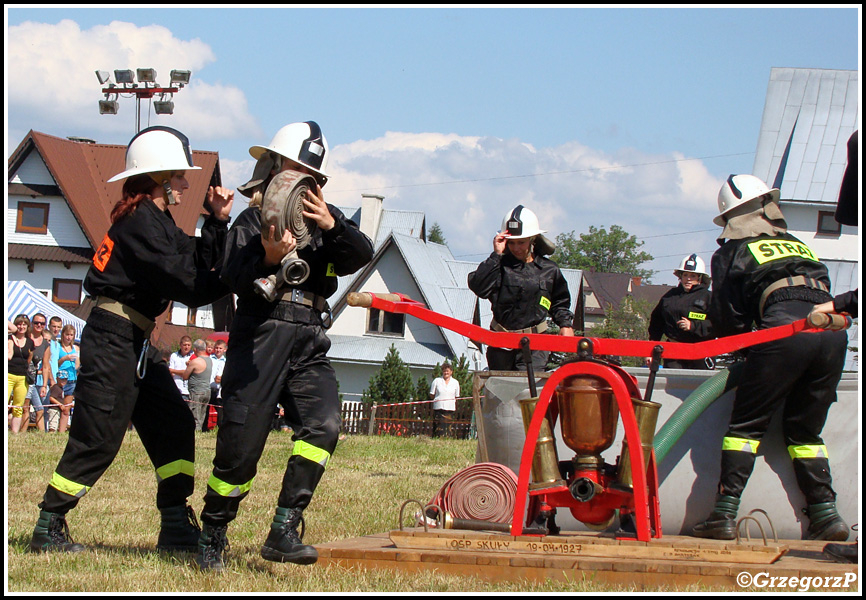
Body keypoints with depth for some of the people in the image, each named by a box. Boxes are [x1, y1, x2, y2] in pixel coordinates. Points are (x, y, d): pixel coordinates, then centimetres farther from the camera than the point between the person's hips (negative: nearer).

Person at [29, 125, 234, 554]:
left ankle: (177, 529, 10)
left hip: (136, 342, 10)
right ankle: (48, 527, 3)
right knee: (98, 439, -6)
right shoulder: (141, 221, -16)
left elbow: (199, 256, 15)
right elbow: (185, 284, -22)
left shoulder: (157, 221, 16)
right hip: (112, 338, -10)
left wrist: (218, 220, 4)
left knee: (174, 425, 7)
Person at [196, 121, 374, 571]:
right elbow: (234, 279, -8)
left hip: (309, 344, 3)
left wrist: (332, 226, -19)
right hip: (260, 337, -3)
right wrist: (269, 259, -26)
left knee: (322, 424, -19)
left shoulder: (327, 219, 16)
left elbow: (362, 255, -2)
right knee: (241, 442, -5)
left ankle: (283, 531, -16)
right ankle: (212, 536, 14)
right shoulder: (252, 221, 6)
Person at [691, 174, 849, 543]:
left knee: (747, 424, 2)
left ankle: (725, 513, -7)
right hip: (832, 333, 5)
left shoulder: (732, 252, 19)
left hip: (785, 330, -4)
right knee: (805, 430, 16)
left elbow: (727, 320, 15)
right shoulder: (797, 244, 33)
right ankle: (825, 514, 7)